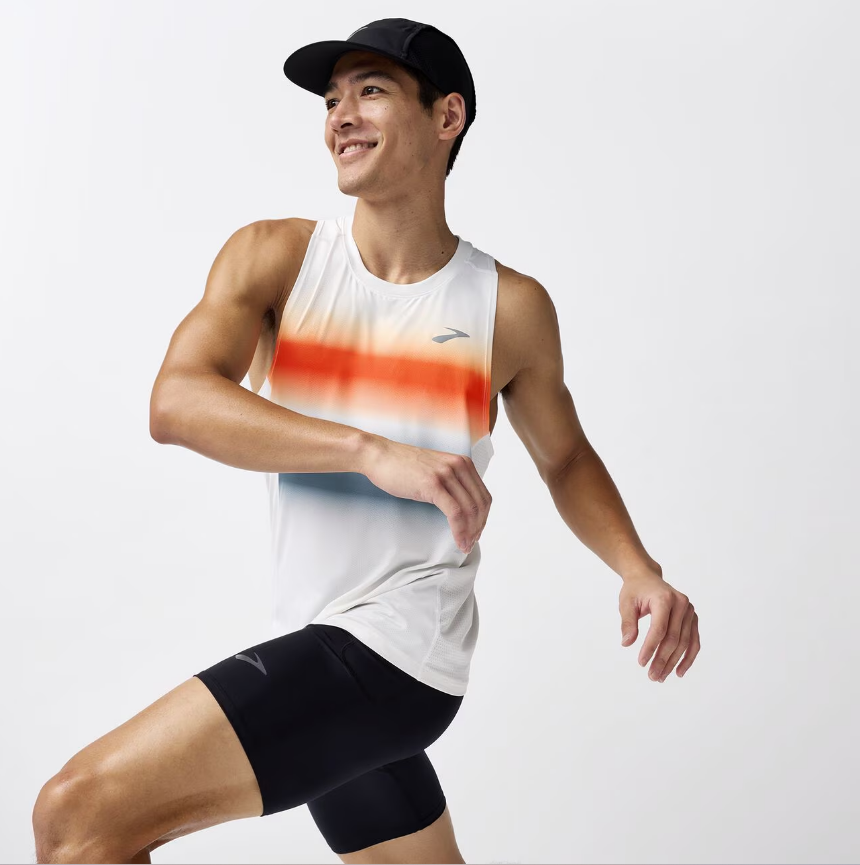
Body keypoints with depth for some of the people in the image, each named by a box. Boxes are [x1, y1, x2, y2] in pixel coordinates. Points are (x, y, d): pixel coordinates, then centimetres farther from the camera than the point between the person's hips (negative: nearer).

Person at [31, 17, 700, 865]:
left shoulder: (511, 308, -2)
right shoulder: (272, 256, 0)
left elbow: (566, 459, 15)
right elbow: (174, 401, -17)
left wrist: (639, 570, -3)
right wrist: (372, 451, -29)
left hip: (395, 648, -4)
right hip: (318, 646, 4)